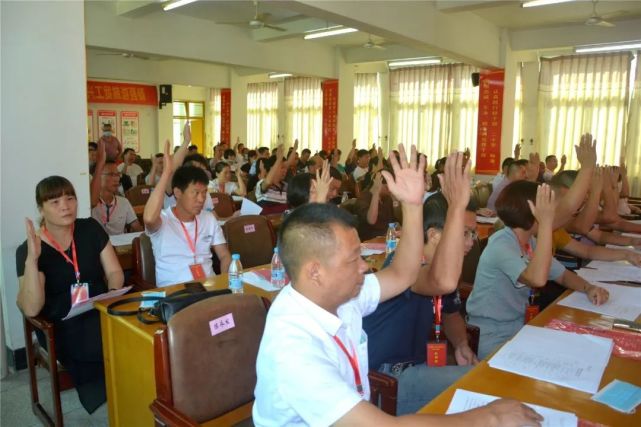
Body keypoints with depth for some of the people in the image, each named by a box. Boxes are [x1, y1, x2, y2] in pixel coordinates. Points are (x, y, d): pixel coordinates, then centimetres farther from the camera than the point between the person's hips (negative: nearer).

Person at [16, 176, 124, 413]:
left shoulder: (91, 229, 4)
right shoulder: (28, 250, -6)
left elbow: (114, 272, 7)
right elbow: (31, 309, -17)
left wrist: (113, 294, -16)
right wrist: (32, 258, -27)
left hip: (99, 313, 4)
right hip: (60, 326, -3)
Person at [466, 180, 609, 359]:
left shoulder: (530, 242, 4)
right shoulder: (501, 245, -24)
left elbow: (562, 275, 12)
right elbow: (537, 279, -40)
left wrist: (588, 288, -10)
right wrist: (546, 222, -39)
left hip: (519, 328, 8)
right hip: (492, 339, -8)